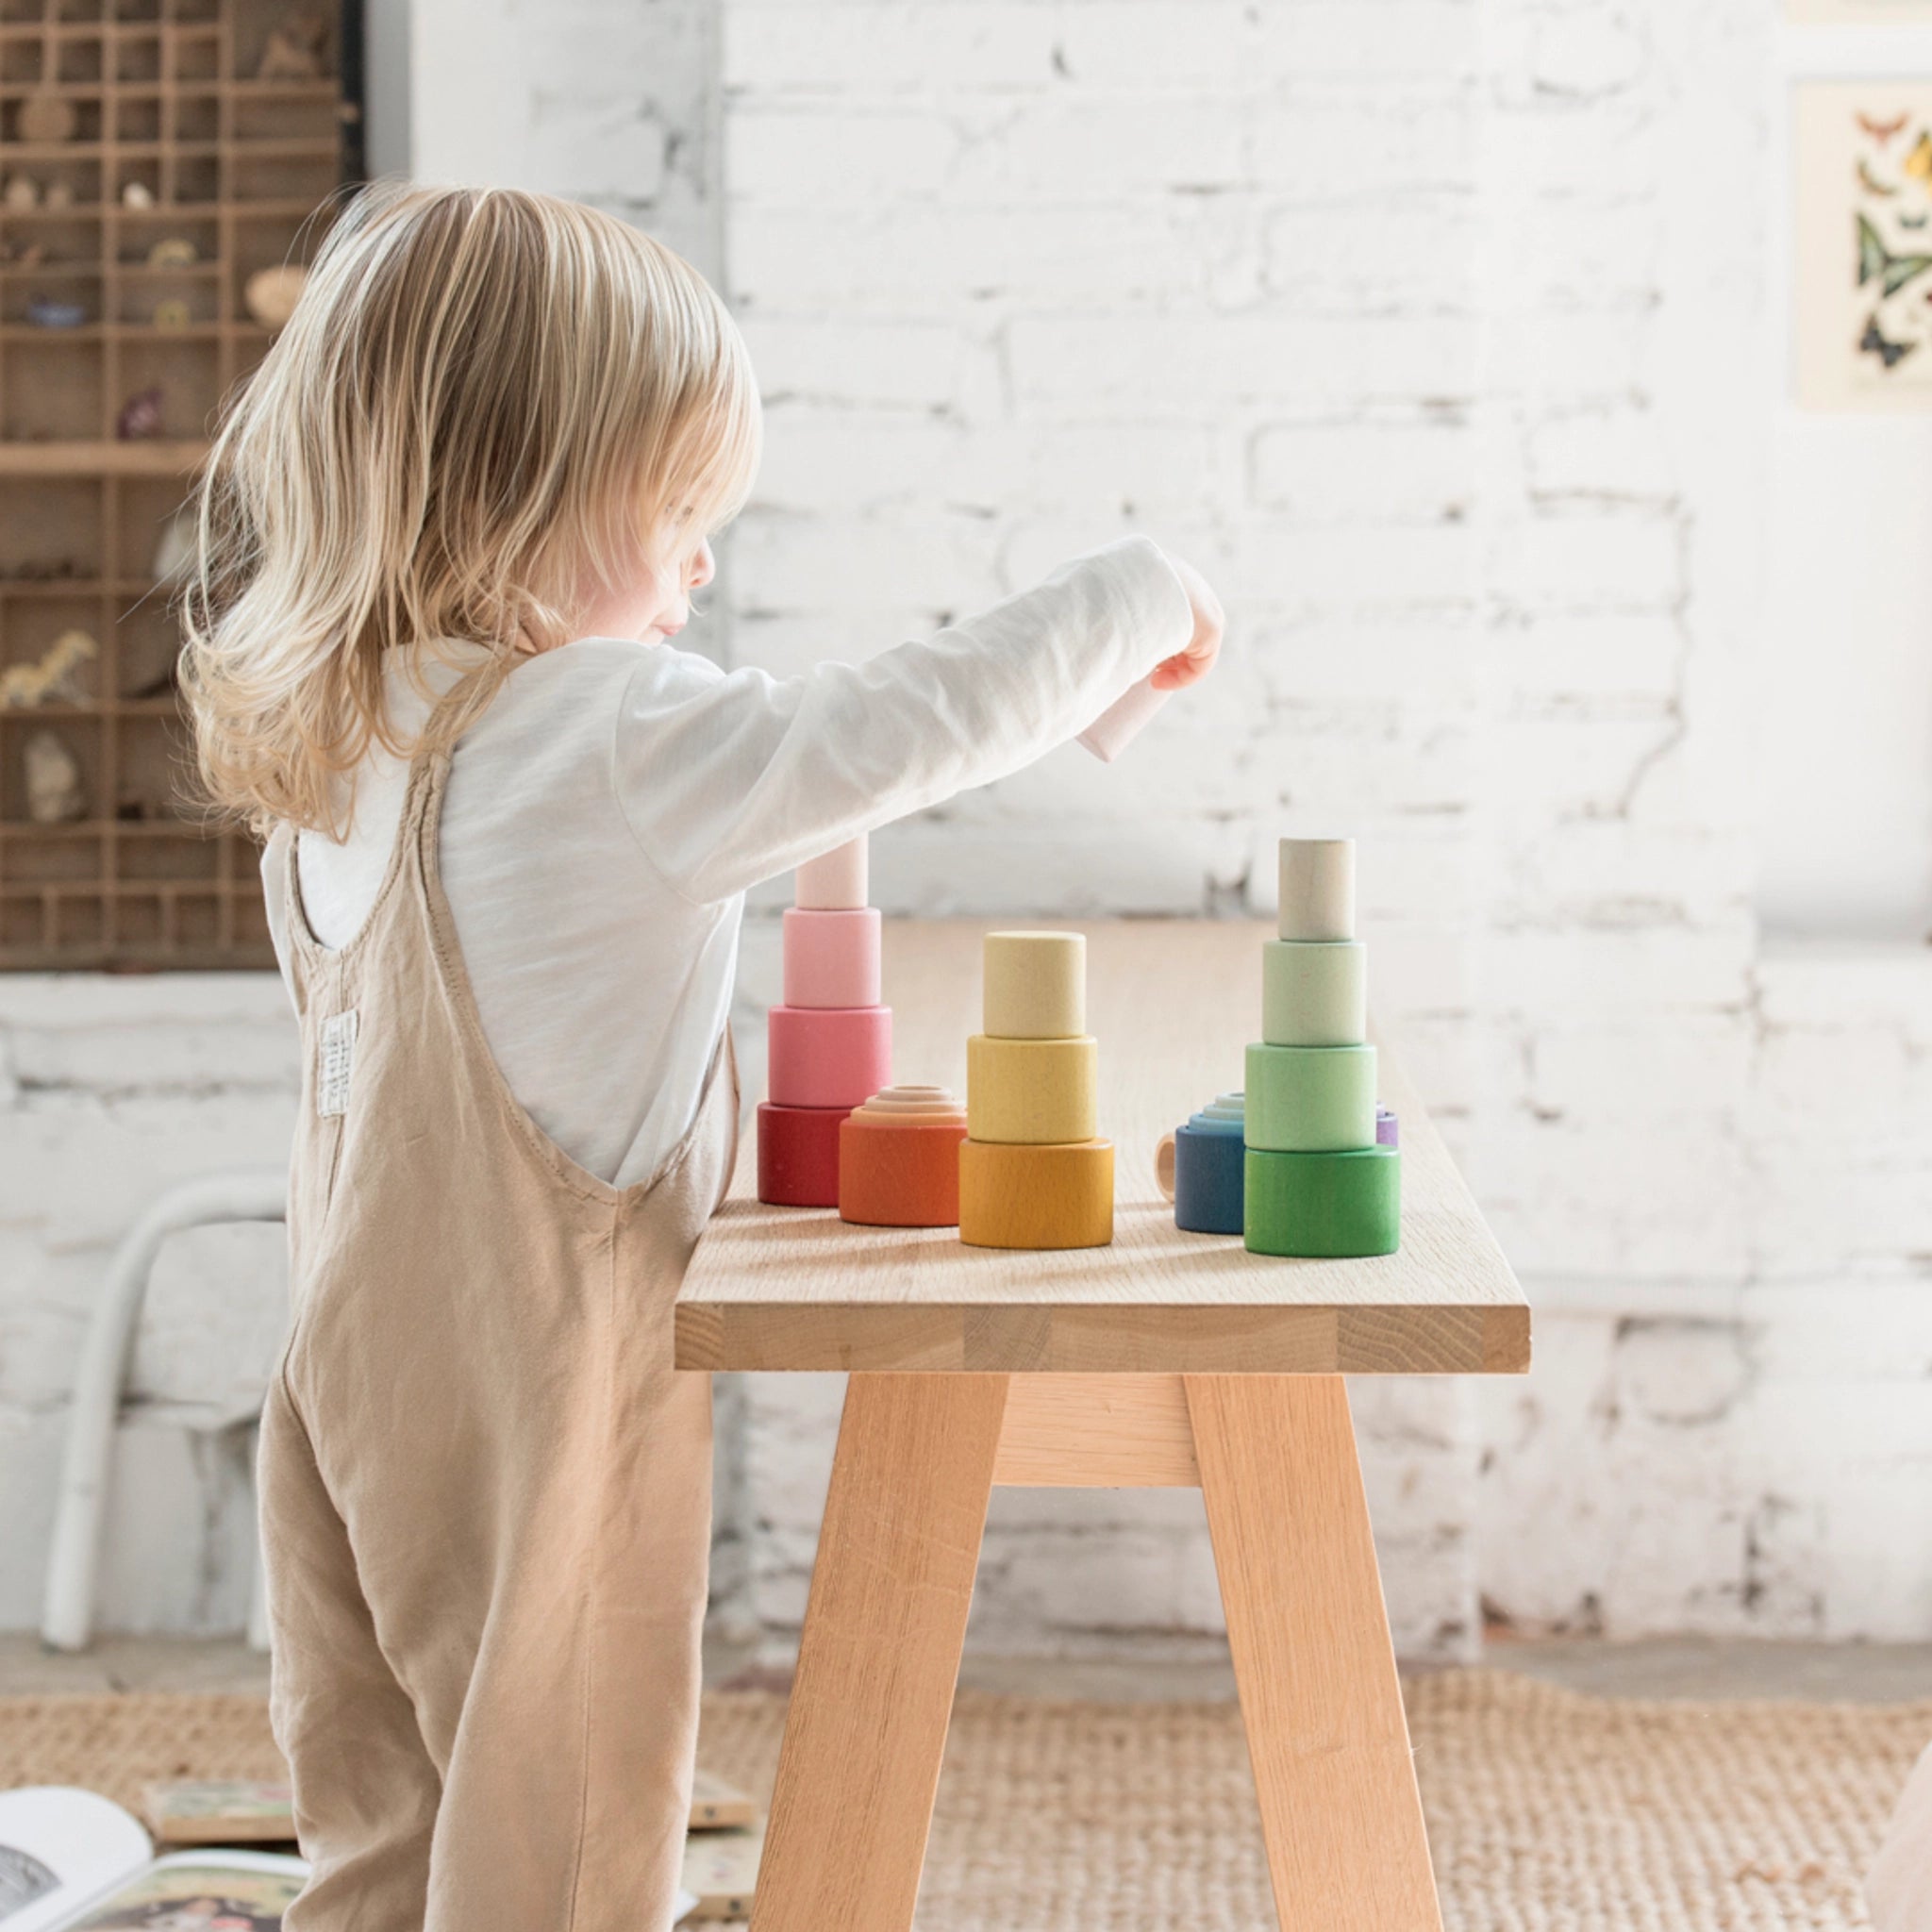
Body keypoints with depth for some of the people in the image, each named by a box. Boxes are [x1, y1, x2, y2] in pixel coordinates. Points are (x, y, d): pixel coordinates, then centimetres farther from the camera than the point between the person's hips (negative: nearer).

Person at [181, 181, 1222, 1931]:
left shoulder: (336, 740, 6)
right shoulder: (599, 740, -21)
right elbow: (905, 728, -23)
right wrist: (1136, 598, -8)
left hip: (361, 1376, 8)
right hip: (537, 1395, -8)